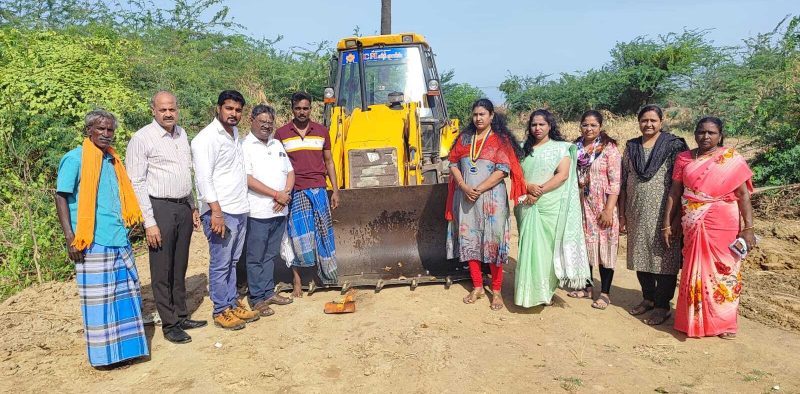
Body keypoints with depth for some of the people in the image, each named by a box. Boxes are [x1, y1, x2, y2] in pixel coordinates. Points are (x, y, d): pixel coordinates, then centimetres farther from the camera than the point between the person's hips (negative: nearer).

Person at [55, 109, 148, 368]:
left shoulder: (113, 160, 15)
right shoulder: (75, 159, -4)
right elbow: (61, 197, -7)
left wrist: (130, 222, 15)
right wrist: (70, 237, -14)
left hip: (119, 239, 7)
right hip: (92, 241, -6)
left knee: (126, 293, 10)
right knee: (98, 298, 0)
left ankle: (126, 344, 23)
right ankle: (103, 352, 12)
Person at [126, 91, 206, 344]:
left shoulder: (181, 134, 11)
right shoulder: (142, 138, -9)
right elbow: (137, 183, -11)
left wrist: (193, 207, 17)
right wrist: (149, 223, -14)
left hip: (184, 207, 6)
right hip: (160, 208, -6)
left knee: (180, 267, 15)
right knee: (162, 271, 2)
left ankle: (181, 316, 27)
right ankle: (169, 325, 14)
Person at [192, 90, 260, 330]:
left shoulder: (235, 133, 14)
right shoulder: (207, 138, -11)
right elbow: (204, 178, -18)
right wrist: (216, 212, -23)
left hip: (240, 210, 8)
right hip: (220, 212, -8)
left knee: (232, 261, 15)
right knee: (220, 264, 1)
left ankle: (232, 304, 25)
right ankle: (221, 312, 11)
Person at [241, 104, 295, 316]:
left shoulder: (277, 145, 16)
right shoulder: (245, 146, -6)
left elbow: (290, 172, 16)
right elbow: (247, 179, -16)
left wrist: (286, 194, -3)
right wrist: (276, 194, -16)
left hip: (279, 211, 7)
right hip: (257, 212, -6)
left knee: (270, 255, 16)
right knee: (255, 257, 3)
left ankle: (269, 292, 27)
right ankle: (257, 299, 11)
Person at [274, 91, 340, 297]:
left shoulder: (321, 131, 9)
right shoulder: (281, 133, 4)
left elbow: (328, 161, 13)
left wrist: (335, 190, 8)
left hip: (318, 189, 2)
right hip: (294, 191, -2)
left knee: (323, 234, 7)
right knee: (297, 236, -3)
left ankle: (328, 276, 19)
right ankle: (296, 280, 8)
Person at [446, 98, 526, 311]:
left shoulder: (500, 140, -2)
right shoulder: (464, 138, 11)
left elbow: (503, 170, -10)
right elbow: (453, 164, 7)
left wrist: (479, 189, -16)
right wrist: (465, 187, -9)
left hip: (491, 198, -4)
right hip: (466, 199, 4)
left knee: (493, 243, -1)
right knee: (470, 241, 8)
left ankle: (496, 291, 10)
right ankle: (477, 287, 21)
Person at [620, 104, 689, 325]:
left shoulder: (674, 146, -4)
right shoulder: (631, 148, 9)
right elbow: (624, 183, 11)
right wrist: (622, 214, 9)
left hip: (662, 214, -4)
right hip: (637, 214, 5)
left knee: (663, 258, 0)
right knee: (640, 256, 12)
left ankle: (662, 306, 13)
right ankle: (648, 298, 29)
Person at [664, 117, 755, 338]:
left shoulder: (732, 158, -2)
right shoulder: (684, 159, 6)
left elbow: (743, 195, -5)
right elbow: (674, 193, 7)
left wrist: (748, 228, -12)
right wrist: (667, 224, 4)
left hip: (723, 227, -2)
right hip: (693, 227, 2)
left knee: (724, 271, 5)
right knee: (695, 271, 8)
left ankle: (724, 322, 20)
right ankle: (694, 320, 21)